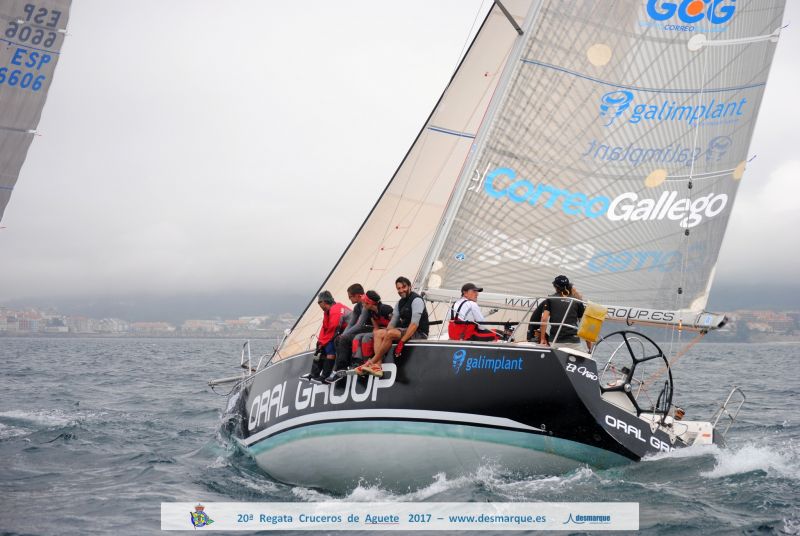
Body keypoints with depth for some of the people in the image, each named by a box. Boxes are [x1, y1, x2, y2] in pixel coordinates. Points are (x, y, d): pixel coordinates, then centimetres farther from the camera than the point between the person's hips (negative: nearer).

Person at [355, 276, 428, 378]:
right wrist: (386, 333, -8)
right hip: (405, 330, 9)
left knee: (391, 333, -31)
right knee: (378, 333, -10)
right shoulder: (400, 303, 16)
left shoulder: (416, 300, -11)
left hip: (419, 333, -9)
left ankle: (372, 362, -23)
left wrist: (402, 342, -26)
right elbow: (393, 322, 13)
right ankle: (378, 366, -26)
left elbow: (415, 324, -21)